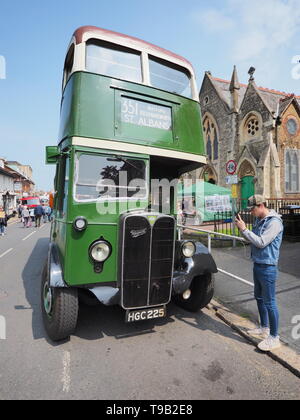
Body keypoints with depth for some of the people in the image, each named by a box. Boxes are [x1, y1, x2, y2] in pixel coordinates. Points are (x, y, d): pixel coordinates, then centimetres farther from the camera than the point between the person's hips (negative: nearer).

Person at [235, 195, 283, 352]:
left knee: (269, 302, 1)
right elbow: (253, 239, 11)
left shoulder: (274, 222, -18)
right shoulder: (259, 220, 8)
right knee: (259, 297, 20)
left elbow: (261, 242, -24)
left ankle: (274, 338, 17)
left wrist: (244, 229, -21)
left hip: (268, 267, -9)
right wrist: (242, 228, -4)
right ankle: (264, 328, 38)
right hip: (257, 265, 9)